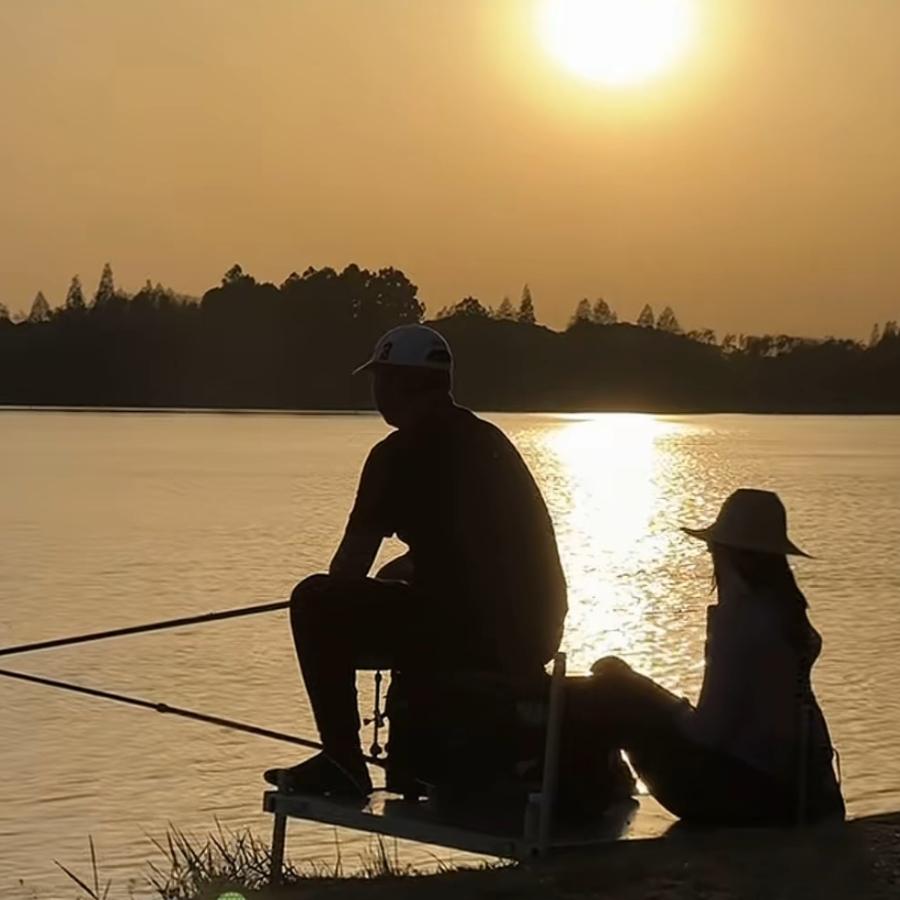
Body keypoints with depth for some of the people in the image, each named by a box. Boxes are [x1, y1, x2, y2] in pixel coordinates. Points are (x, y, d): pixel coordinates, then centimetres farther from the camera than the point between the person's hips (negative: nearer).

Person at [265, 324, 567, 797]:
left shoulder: (400, 453, -7)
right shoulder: (490, 440, 17)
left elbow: (348, 569, -3)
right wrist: (407, 568, 35)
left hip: (467, 634, -9)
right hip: (534, 639, 9)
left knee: (313, 601, 1)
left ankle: (342, 764, 2)